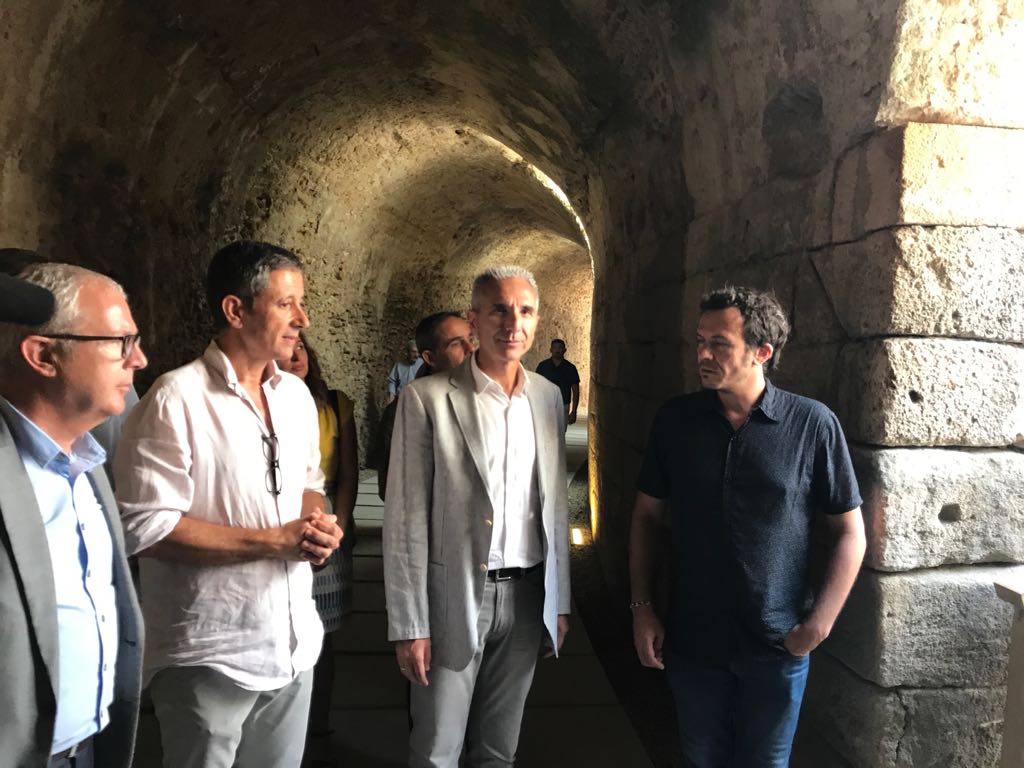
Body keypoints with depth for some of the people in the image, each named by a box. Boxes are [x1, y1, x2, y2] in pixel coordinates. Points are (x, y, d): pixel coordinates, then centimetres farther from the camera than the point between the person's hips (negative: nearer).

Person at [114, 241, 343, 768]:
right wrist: (274, 540, -19)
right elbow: (145, 526, -19)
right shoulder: (175, 400, -16)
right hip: (210, 655, -6)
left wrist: (319, 526, -5)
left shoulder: (296, 395, 6)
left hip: (294, 644, 6)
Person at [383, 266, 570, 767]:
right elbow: (405, 519, -10)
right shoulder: (427, 399, -11)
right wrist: (410, 624, -11)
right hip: (454, 598, -4)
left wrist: (559, 601, 10)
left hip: (527, 597, 4)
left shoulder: (548, 396, 4)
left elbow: (555, 507, 9)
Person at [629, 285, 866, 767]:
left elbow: (849, 532, -4)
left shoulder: (813, 424, -11)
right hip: (691, 639, 2)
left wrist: (820, 621, -11)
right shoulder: (675, 420, -4)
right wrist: (641, 607, 0)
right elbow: (647, 515, 3)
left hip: (777, 645, -1)